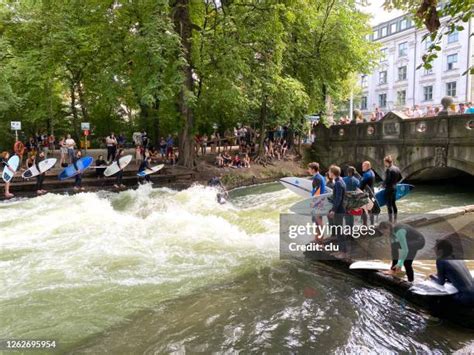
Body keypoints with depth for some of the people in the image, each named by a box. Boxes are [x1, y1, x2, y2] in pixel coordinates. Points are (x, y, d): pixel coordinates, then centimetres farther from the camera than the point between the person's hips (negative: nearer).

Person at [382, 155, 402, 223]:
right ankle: (395, 220, 23)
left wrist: (383, 185, -7)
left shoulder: (388, 170, -18)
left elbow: (387, 179, -23)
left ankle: (390, 221, 2)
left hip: (389, 189, -8)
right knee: (394, 204, 16)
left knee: (389, 205, -2)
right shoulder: (397, 168, 7)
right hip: (394, 188, 8)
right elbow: (400, 177, 17)